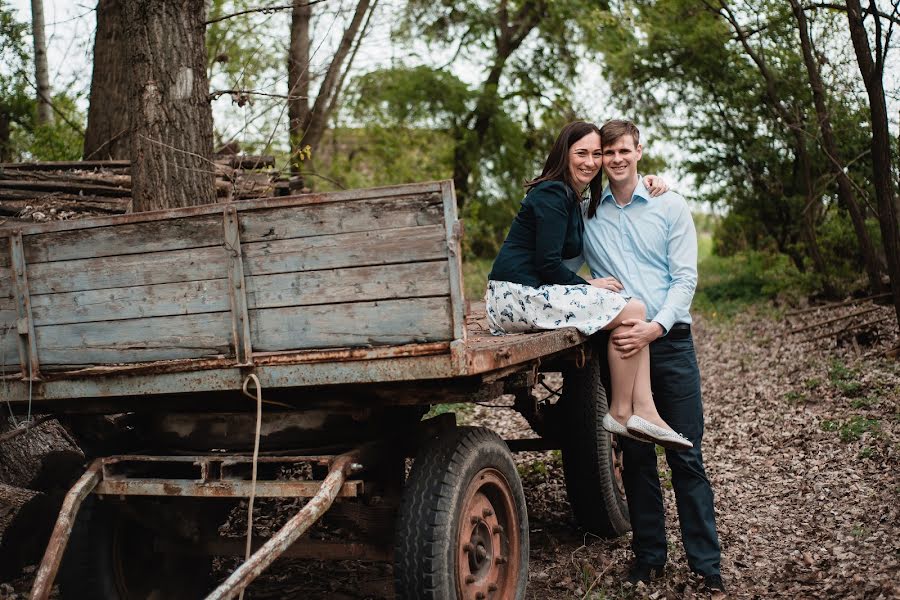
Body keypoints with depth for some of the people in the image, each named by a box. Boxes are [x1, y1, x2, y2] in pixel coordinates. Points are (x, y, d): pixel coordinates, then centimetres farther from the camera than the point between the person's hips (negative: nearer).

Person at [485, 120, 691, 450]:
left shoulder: (572, 198, 20)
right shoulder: (552, 195, -11)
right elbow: (547, 264, -17)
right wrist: (589, 286, -3)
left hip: (534, 293, 10)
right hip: (518, 295, -10)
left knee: (632, 309, 0)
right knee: (631, 310, -13)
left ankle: (644, 412, -11)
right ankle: (621, 413, -3)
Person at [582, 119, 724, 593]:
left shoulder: (670, 206, 5)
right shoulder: (584, 214, 9)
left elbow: (685, 278, -2)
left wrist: (655, 327, -14)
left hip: (669, 339, -1)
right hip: (618, 343, 1)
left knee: (686, 455, -1)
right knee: (635, 456, 7)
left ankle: (706, 563, 7)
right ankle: (649, 556, 19)